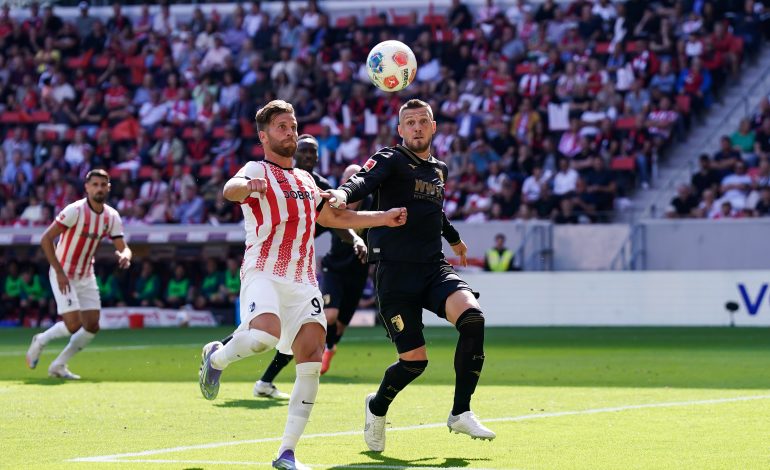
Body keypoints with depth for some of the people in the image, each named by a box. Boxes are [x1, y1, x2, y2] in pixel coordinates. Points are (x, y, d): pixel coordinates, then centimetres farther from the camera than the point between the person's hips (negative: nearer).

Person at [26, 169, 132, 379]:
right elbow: (46, 239, -20)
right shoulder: (75, 211, -20)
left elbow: (123, 248, 1)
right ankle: (40, 341, 14)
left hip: (86, 276, 7)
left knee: (92, 327, 1)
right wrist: (59, 272, -23)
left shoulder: (112, 216, -1)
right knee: (73, 325, -16)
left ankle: (59, 365, 17)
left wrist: (125, 255, -25)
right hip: (64, 275, -7)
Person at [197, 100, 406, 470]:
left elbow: (334, 217, 39)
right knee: (266, 334, -33)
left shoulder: (305, 179, 24)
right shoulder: (258, 170, 1)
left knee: (311, 360, -9)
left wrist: (385, 217, 35)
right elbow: (230, 190, -22)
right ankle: (217, 357, 1)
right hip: (264, 272, -6)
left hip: (303, 280, 6)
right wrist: (248, 185, -46)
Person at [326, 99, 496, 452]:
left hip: (434, 268, 5)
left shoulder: (439, 169, 17)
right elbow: (363, 181, -24)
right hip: (395, 273, -5)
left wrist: (454, 239, 55)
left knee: (472, 317, -25)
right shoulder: (390, 160, -2)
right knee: (414, 360, -9)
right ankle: (377, 407, 25)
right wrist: (343, 194, -47)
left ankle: (461, 413, -14)